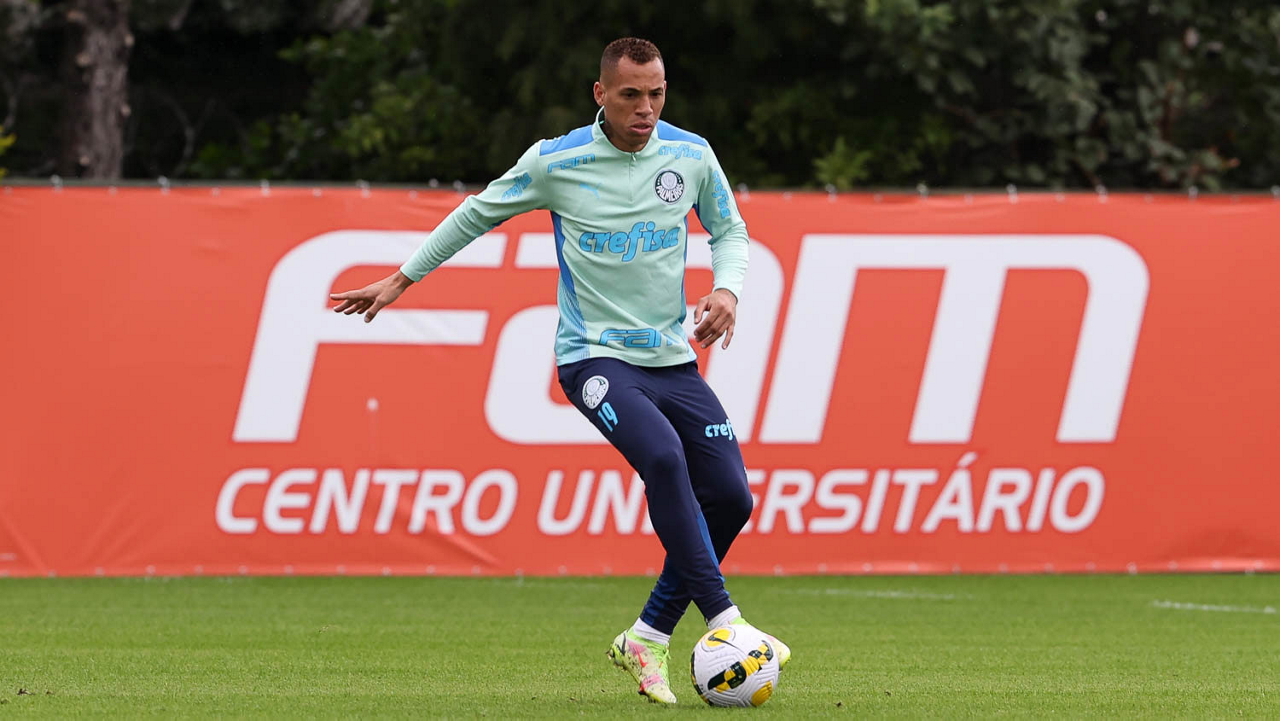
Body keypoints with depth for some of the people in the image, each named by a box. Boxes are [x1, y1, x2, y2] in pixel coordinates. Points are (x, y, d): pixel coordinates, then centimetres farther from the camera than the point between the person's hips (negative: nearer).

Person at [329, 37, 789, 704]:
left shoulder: (691, 156, 1)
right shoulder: (557, 162, -8)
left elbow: (728, 230, 16)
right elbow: (479, 212, 8)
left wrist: (726, 291, -4)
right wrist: (402, 279, 13)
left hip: (672, 359, 5)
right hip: (594, 355, -5)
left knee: (730, 497, -5)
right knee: (662, 456, -31)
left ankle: (647, 638, 10)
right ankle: (724, 623, -30)